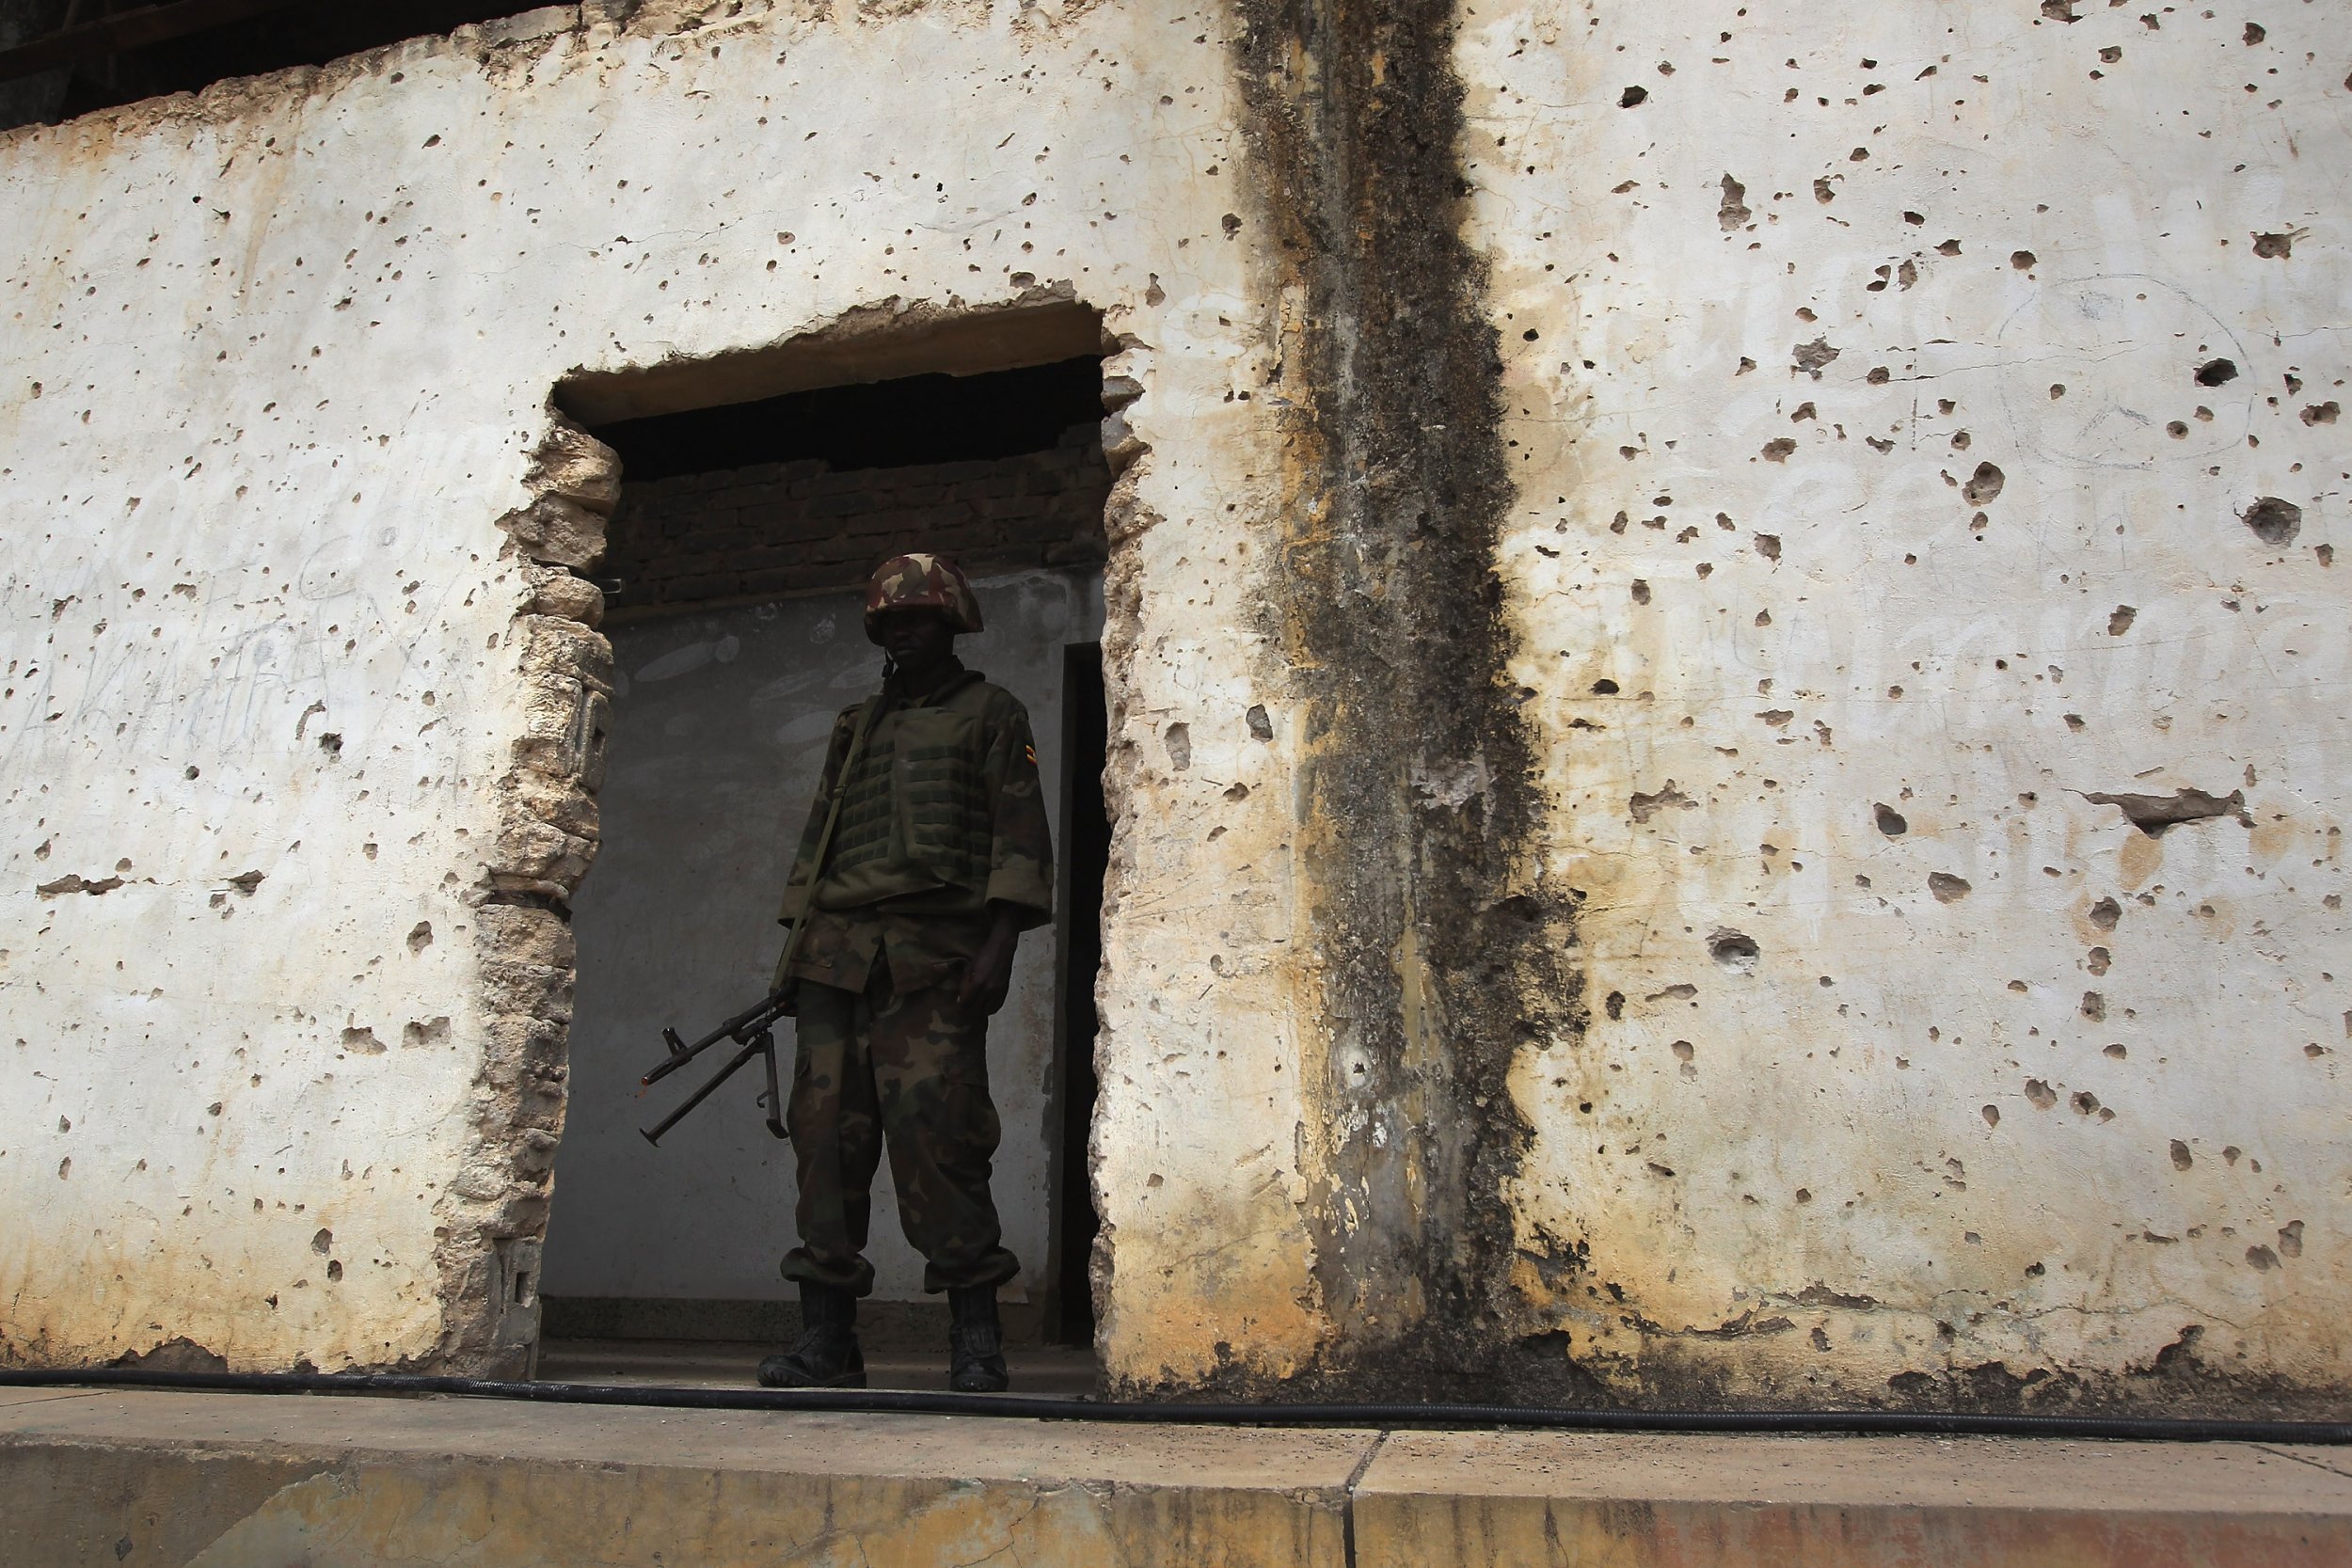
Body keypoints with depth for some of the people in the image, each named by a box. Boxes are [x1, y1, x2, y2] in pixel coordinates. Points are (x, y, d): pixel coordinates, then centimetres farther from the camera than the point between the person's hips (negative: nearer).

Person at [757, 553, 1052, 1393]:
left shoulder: (991, 714, 10)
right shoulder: (854, 726, 25)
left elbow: (1019, 835, -1)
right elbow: (817, 841, 23)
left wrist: (998, 944, -12)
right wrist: (794, 948, 13)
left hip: (933, 958, -5)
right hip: (837, 954, 5)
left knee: (935, 1132, -11)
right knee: (827, 1134, -1)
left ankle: (976, 1342, -3)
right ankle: (826, 1341, 6)